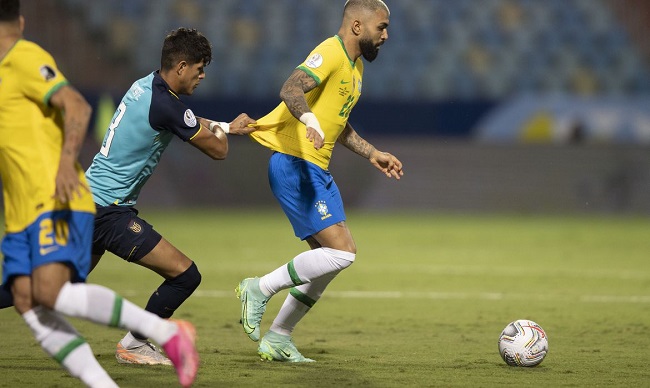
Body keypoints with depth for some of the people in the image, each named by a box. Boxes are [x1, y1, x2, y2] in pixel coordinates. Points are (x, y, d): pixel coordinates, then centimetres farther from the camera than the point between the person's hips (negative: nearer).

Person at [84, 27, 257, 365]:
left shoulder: (144, 85, 9)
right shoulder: (165, 106, -20)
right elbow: (218, 150, -7)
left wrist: (227, 126, 29)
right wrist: (220, 130, 15)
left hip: (87, 199, 10)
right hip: (109, 211, -10)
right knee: (185, 274, -7)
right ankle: (134, 345, 6)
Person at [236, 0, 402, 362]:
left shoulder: (355, 65, 18)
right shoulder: (330, 54, -13)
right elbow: (291, 90, -31)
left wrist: (373, 153, 26)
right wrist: (308, 119, -49)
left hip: (316, 169, 10)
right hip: (294, 163, -10)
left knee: (332, 256, 12)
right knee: (341, 253, -16)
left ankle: (278, 339, 19)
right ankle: (260, 289, -3)